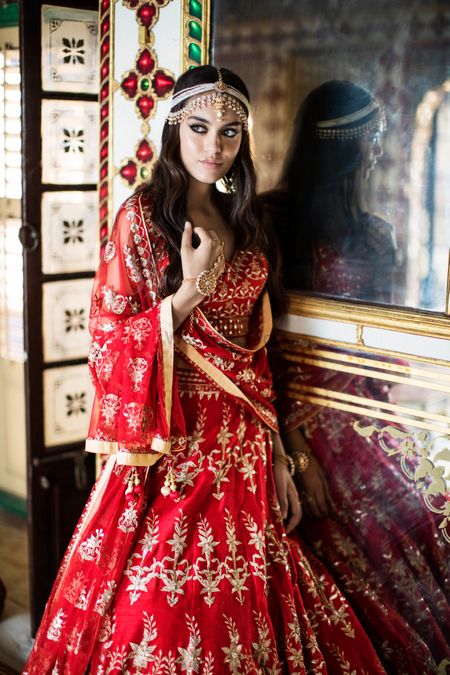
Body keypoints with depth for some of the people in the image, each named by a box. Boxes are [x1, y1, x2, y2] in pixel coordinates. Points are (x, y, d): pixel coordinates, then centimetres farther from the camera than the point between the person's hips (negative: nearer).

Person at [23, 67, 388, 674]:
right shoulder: (143, 215, -7)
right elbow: (108, 340, -9)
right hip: (171, 448, -5)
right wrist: (191, 291, -20)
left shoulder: (242, 224, 10)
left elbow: (254, 352, 11)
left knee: (237, 604, 12)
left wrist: (276, 456, 10)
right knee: (165, 608, 4)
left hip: (241, 444, 5)